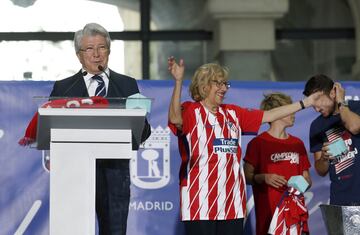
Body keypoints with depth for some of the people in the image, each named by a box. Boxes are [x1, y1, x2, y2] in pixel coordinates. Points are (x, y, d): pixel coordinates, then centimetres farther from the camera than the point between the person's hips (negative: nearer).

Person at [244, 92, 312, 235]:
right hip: (268, 212, -5)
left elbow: (306, 178, 20)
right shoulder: (258, 143, -2)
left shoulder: (298, 144, 16)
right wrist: (264, 178, -20)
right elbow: (247, 176, -2)